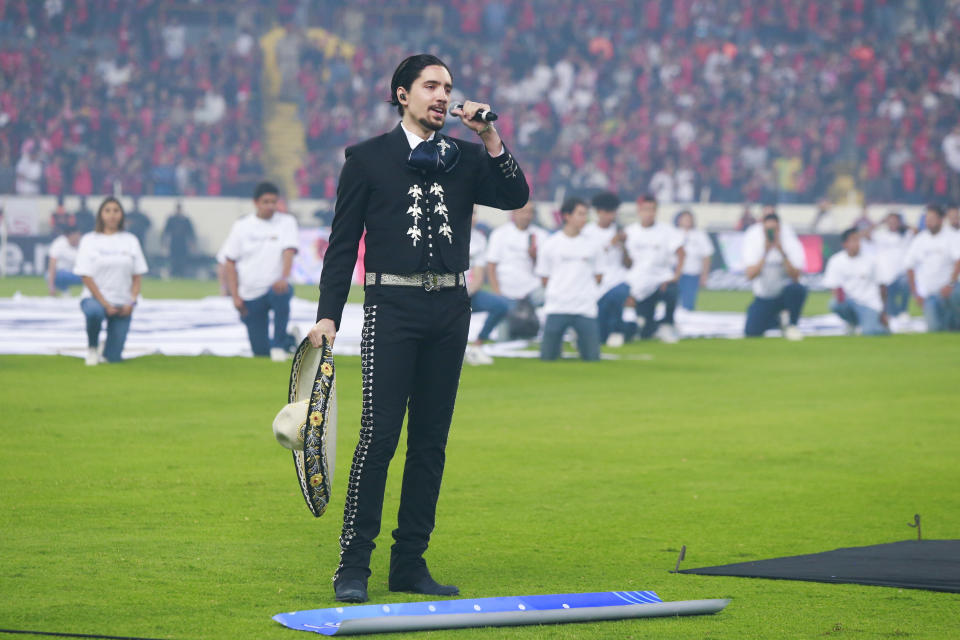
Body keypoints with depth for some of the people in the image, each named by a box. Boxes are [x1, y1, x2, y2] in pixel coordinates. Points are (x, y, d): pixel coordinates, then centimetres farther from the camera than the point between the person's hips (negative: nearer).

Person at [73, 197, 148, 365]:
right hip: (95, 298, -2)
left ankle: (108, 351, 29)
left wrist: (131, 302, -7)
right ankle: (92, 348, -10)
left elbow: (137, 276, 9)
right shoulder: (89, 240, 0)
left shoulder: (130, 240, 9)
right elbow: (86, 277, -6)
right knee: (94, 312, -41)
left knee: (114, 357, -10)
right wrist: (105, 304, -13)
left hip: (123, 304, 2)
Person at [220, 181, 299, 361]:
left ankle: (279, 343, -22)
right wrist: (235, 296, -4)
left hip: (276, 287, -2)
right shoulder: (241, 226, 5)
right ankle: (290, 340, 34)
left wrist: (284, 278, -33)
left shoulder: (286, 222, 2)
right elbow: (230, 263, 6)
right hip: (250, 296, 2)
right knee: (260, 350, 0)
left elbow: (289, 252, -14)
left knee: (281, 293, -40)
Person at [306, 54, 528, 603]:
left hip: (450, 310, 4)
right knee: (379, 435, -11)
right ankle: (354, 567, -7)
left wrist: (491, 138, -7)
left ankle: (410, 563, 12)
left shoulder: (465, 156, 13)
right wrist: (327, 316, -5)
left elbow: (516, 197, -1)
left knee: (431, 439, 6)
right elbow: (343, 243, 2)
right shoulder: (368, 158, 4)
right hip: (392, 306, -4)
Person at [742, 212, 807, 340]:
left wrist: (782, 252, -33)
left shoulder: (791, 243, -14)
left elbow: (795, 277, -24)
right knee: (751, 332, -11)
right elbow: (750, 275, -21)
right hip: (764, 298, 2)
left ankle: (791, 324, -9)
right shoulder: (754, 242, -11)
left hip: (784, 294, -2)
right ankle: (779, 320, 21)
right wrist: (765, 253, -29)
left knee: (796, 289, -37)